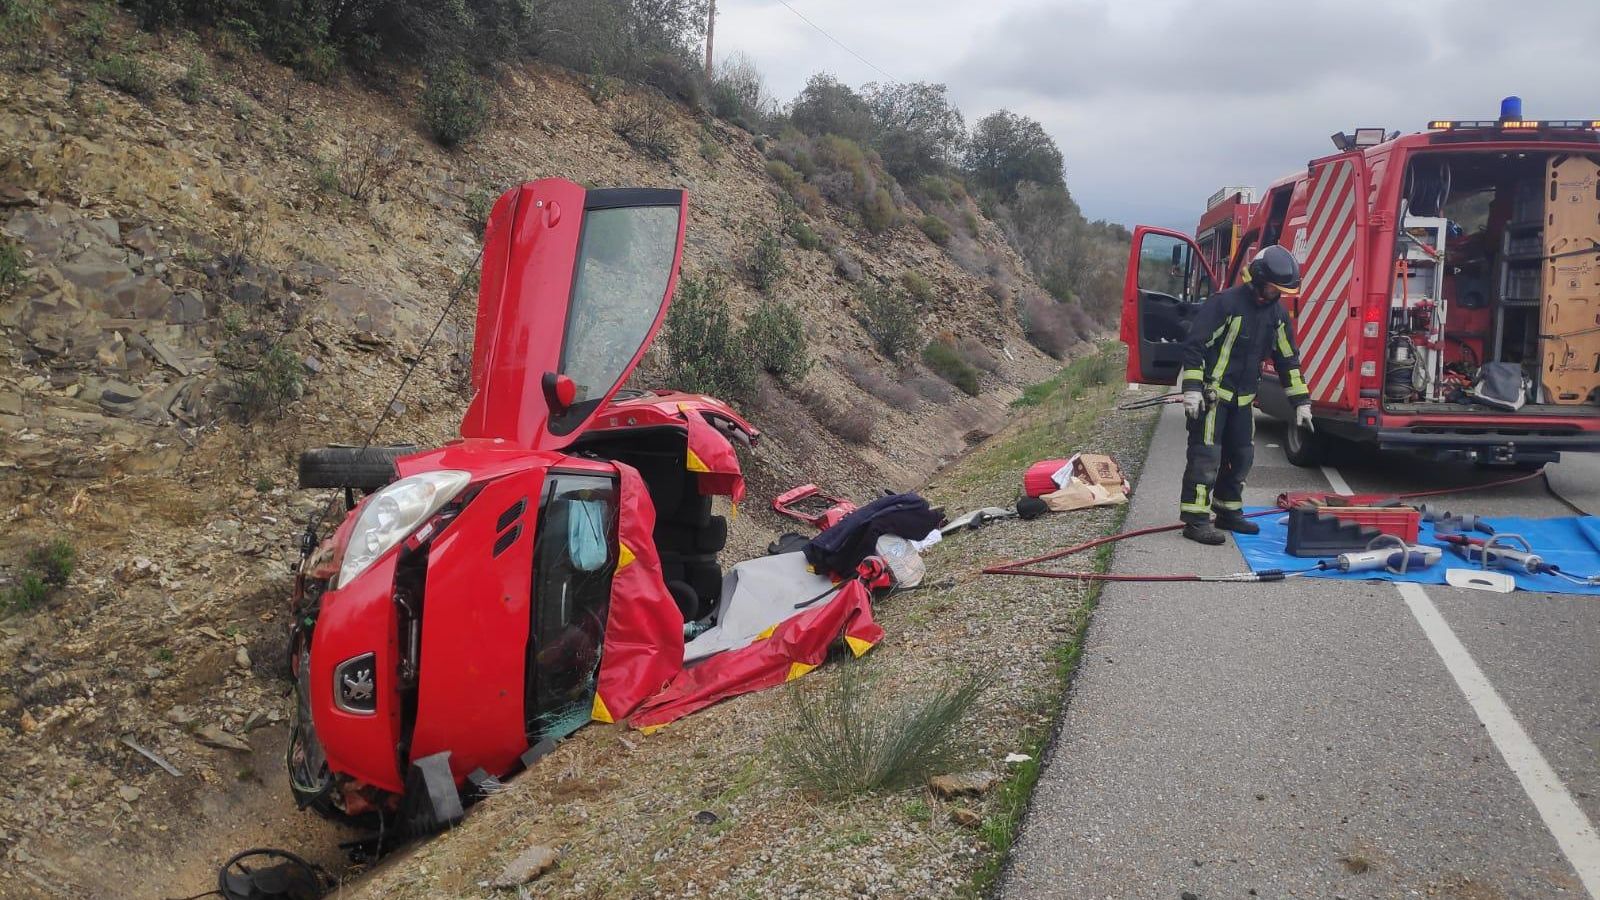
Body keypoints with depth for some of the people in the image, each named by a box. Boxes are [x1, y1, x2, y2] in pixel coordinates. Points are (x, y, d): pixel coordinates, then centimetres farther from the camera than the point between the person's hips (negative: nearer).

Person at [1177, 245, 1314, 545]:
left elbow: (1288, 359, 13)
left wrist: (1301, 402, 11)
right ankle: (1196, 520, -10)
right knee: (1206, 455, -11)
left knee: (1241, 456, 12)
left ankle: (1228, 511, 26)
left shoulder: (1277, 314, 6)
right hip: (1211, 392, -8)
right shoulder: (1225, 303, -16)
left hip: (1243, 397, 8)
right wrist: (1192, 389, -23)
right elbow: (1194, 345, -17)